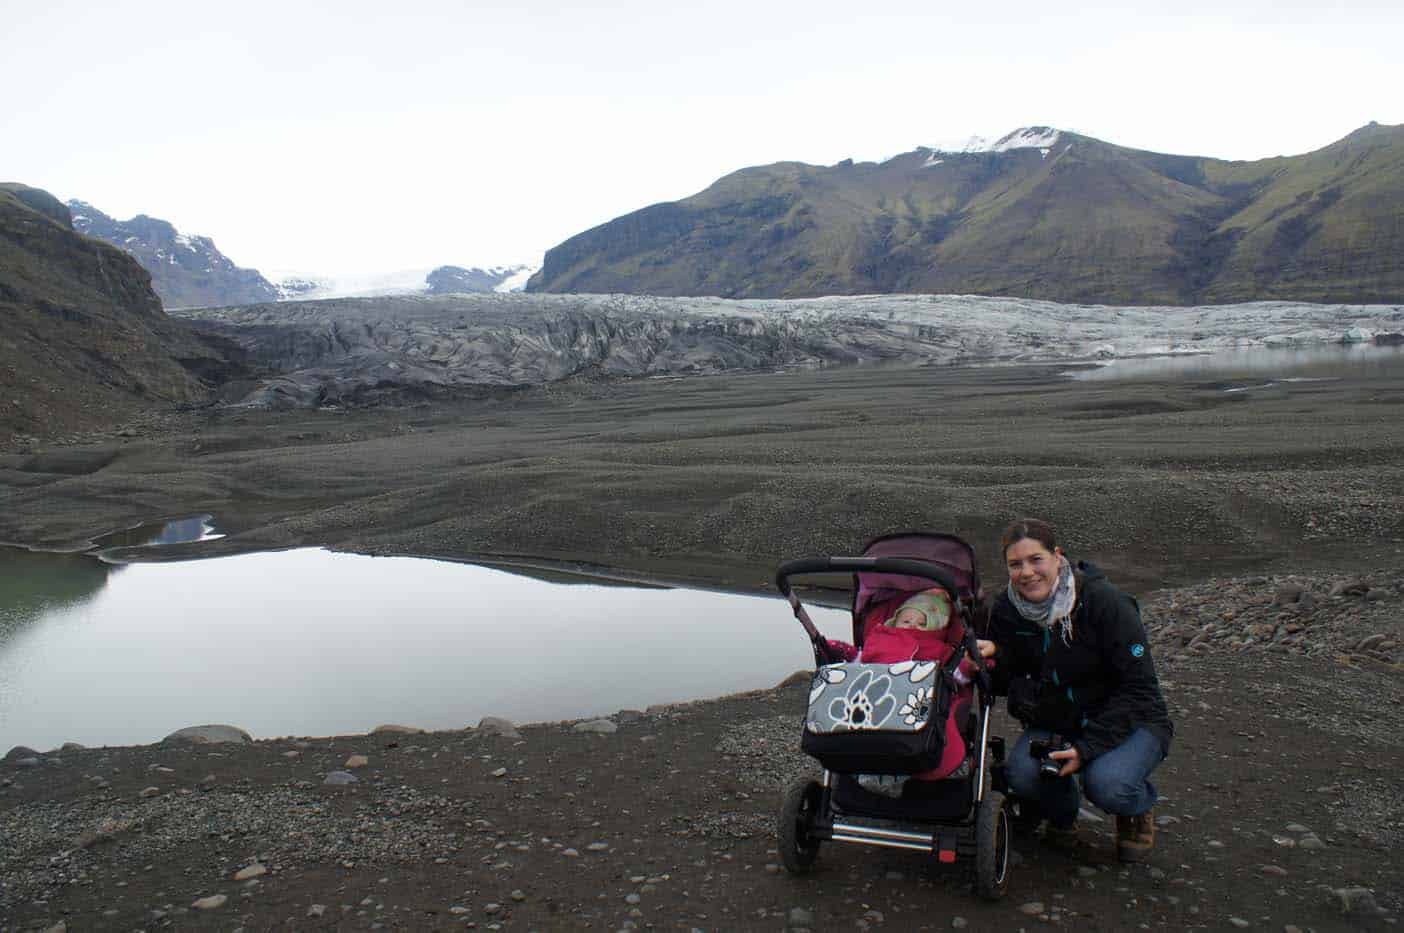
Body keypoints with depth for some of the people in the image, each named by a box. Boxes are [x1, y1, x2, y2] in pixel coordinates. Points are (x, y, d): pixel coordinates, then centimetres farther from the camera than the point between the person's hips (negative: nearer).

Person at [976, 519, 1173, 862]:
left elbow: (1139, 689, -17)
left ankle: (1138, 809, 7)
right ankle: (1061, 814, 10)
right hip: (1054, 723, 3)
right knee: (1021, 773, -26)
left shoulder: (1106, 603, -20)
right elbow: (1007, 684, 2)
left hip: (1131, 721, -3)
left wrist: (1087, 747, -25)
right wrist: (994, 656, -22)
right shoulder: (1007, 611, -6)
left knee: (1105, 783, -32)